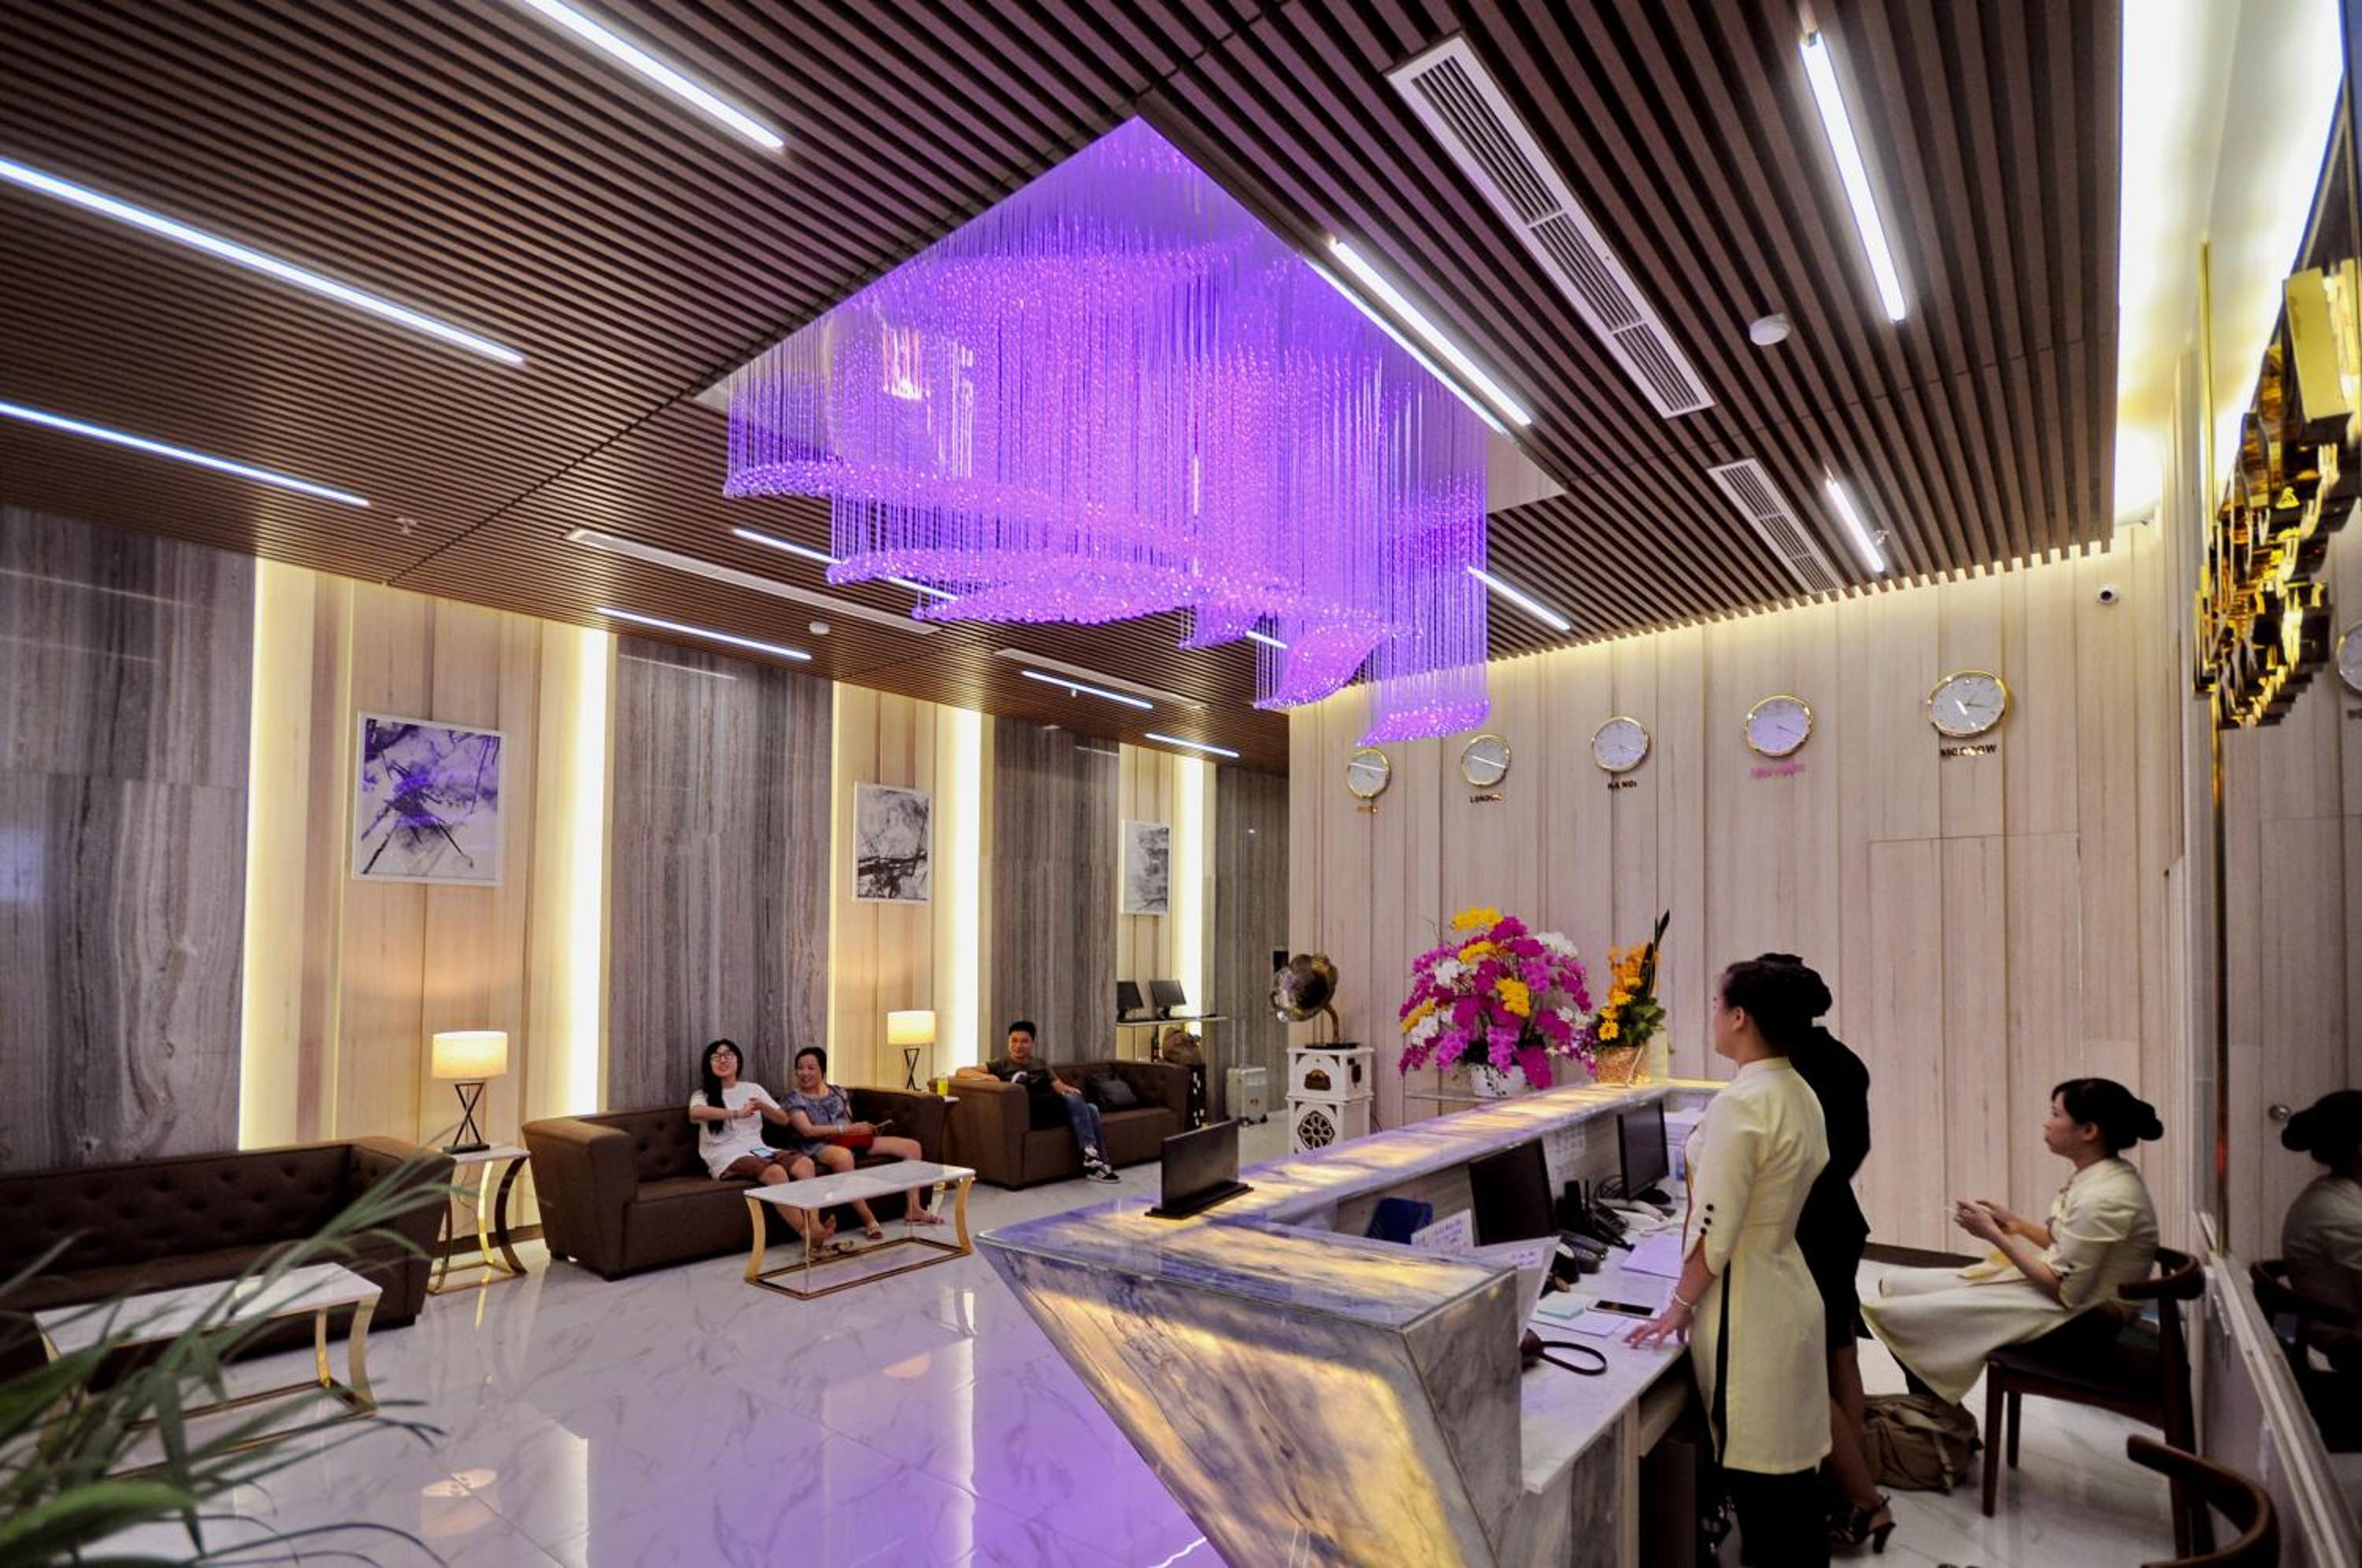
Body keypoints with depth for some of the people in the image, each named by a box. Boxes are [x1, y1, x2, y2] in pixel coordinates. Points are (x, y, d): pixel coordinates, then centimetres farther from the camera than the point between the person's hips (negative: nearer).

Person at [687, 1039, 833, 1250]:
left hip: (759, 1150, 5)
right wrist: (737, 1113, -27)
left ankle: (814, 1225, -34)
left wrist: (763, 1107, -5)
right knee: (775, 1172, -34)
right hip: (728, 1158, -5)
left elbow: (783, 1119, 15)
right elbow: (695, 1113, -23)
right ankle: (806, 1233, -29)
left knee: (805, 1164, -25)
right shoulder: (703, 1095, 4)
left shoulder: (753, 1089, 18)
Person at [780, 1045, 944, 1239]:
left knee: (912, 1145, -5)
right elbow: (807, 1130, -12)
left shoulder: (837, 1092, 19)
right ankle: (869, 1220, -39)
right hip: (820, 1146, -7)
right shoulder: (794, 1098, 3)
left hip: (851, 1141, 7)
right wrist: (846, 1129, -18)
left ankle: (913, 1209, -4)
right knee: (843, 1155, -45)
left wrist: (863, 1128, -5)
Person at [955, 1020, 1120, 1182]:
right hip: (1028, 1113, -5)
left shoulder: (1041, 1064, 26)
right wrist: (984, 1076, -16)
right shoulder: (1001, 1065, 14)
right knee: (1074, 1100, -29)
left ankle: (1097, 1162, -22)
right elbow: (961, 1072, 5)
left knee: (1091, 1109, -24)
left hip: (1055, 1111, 5)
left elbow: (1060, 1086, 14)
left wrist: (1068, 1089, -11)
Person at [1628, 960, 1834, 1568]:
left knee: (1758, 1481, 6)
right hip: (1787, 1291, 9)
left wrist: (1680, 1304, -10)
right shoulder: (1801, 1094, 5)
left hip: (1747, 1307, -9)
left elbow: (1715, 1227, -23)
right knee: (1793, 1473, 20)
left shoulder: (1740, 1102, -24)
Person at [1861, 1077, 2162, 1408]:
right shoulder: (2098, 1175, 3)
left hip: (2080, 1317, -10)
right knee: (1896, 1286, 3)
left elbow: (2066, 1290, -24)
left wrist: (1995, 1236, -18)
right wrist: (2015, 1224, 3)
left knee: (1900, 1315, -14)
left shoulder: (2104, 1198, -26)